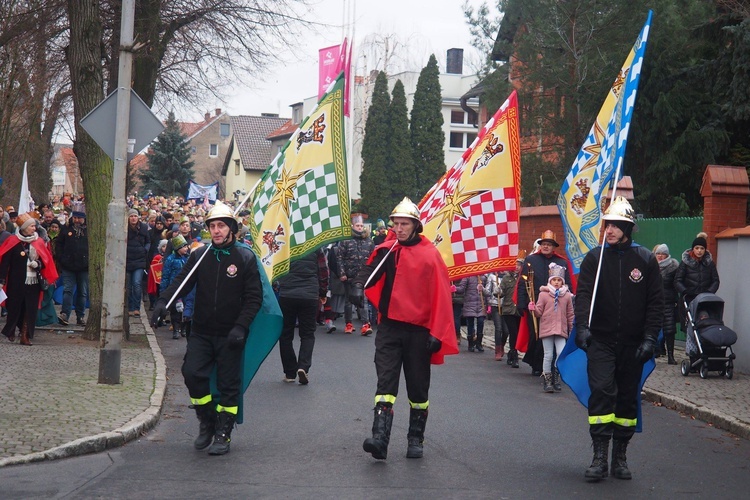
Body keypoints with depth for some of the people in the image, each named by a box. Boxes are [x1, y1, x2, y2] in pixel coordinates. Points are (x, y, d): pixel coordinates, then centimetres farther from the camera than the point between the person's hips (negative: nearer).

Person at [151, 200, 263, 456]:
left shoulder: (245, 257, -3)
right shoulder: (199, 256, 5)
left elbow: (254, 297, -4)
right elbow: (182, 281, 1)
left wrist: (240, 327, -15)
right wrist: (163, 301, -19)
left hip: (230, 335, -2)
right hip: (202, 332, 2)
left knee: (228, 384, 2)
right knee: (192, 373, -10)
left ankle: (223, 434, 14)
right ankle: (207, 422, 11)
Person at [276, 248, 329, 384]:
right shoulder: (316, 248, 2)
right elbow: (323, 272, 7)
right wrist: (323, 293, 19)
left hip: (286, 295, 0)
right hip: (310, 296, 0)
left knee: (285, 334, 10)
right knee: (307, 334, 9)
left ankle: (290, 373, 10)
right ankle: (303, 366, -12)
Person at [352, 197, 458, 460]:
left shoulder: (430, 254, -5)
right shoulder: (386, 250, 4)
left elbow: (441, 295, -7)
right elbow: (370, 271, -10)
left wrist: (436, 333, -11)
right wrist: (359, 285, -34)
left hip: (419, 330, -1)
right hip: (389, 328, 2)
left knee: (418, 388, 9)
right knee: (385, 382, -9)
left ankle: (416, 439, 22)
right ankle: (380, 438, -17)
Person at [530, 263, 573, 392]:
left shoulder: (567, 296, 5)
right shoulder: (543, 294, 0)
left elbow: (570, 315, 11)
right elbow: (539, 312, -2)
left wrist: (572, 330, 10)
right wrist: (533, 309, -22)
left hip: (561, 330, 1)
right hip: (547, 328, -1)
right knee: (548, 355, 2)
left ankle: (555, 378, 7)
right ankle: (547, 380, 12)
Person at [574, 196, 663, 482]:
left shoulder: (646, 260, 3)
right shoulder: (595, 258, 3)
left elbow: (656, 302, 3)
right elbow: (583, 294, -5)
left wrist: (650, 338, -6)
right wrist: (582, 326, -21)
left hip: (633, 345, 1)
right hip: (601, 342, -1)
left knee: (628, 399, 6)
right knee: (601, 392, -14)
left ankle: (620, 457, 16)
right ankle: (600, 456, -12)